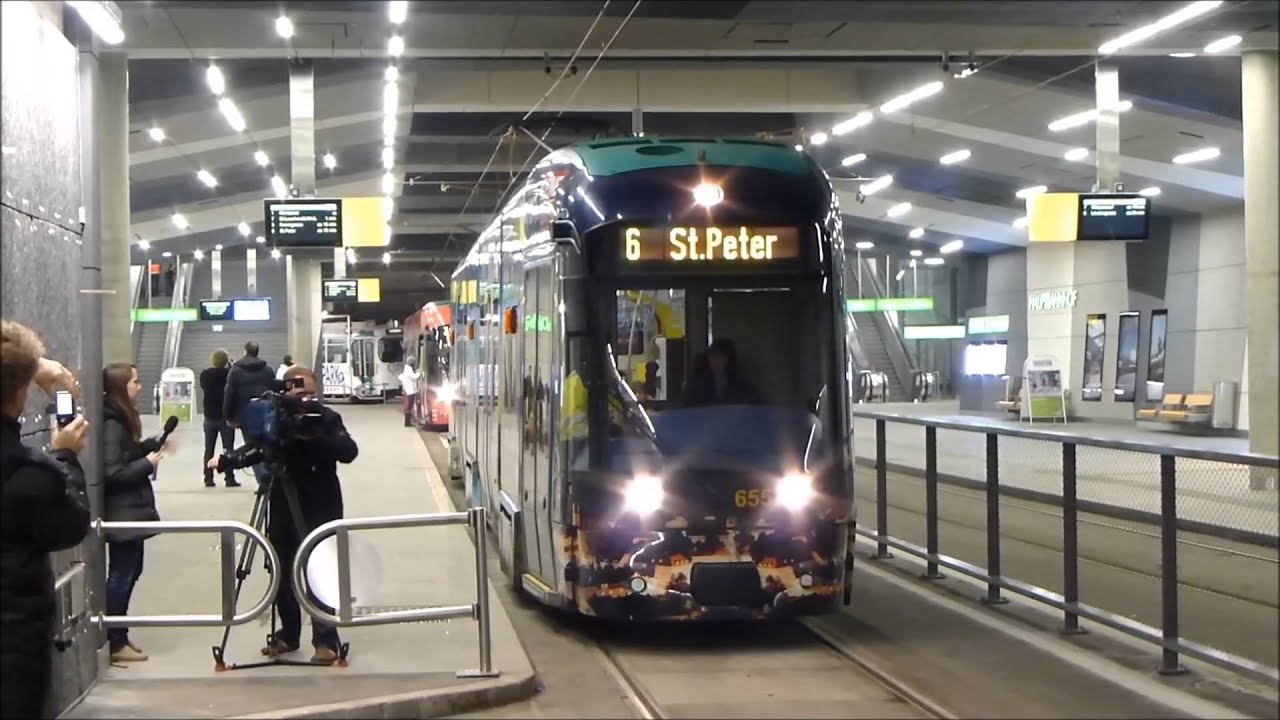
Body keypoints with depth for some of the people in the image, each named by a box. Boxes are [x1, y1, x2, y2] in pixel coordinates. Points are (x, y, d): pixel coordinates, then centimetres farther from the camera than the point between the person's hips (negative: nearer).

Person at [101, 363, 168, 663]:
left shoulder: (122, 420, 12)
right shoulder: (112, 424, -19)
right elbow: (112, 473, -24)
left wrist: (153, 446, 5)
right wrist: (147, 463, -17)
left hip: (130, 511, 10)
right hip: (122, 513, -10)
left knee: (129, 571, 14)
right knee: (122, 574, -4)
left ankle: (119, 635, 21)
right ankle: (115, 643, 2)